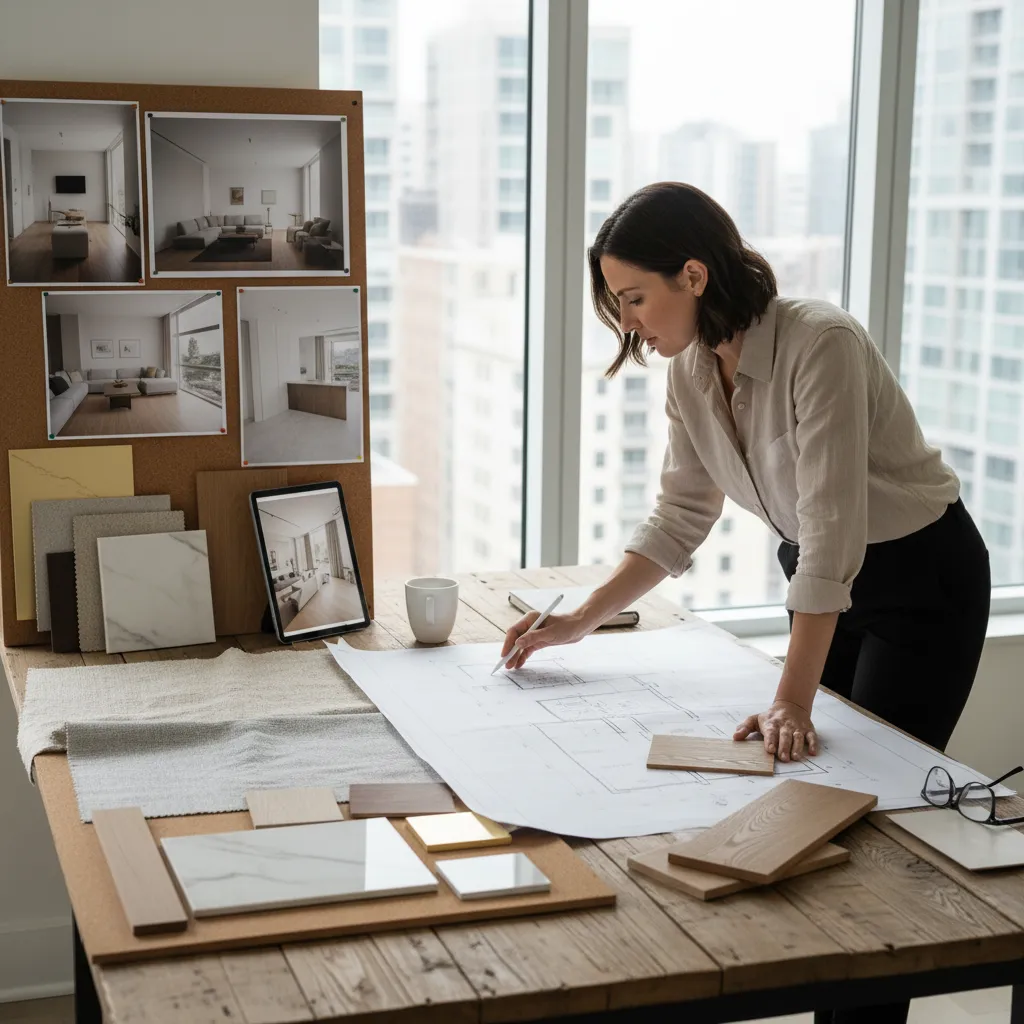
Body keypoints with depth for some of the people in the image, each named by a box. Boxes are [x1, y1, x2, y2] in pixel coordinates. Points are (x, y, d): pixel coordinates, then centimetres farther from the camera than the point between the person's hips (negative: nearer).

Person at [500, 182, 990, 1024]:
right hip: (825, 583, 7)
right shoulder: (692, 372, -7)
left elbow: (834, 532, -34)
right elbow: (679, 521, 2)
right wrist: (578, 623, -4)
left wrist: (793, 704, -35)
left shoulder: (820, 345, -31)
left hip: (921, 579, -7)